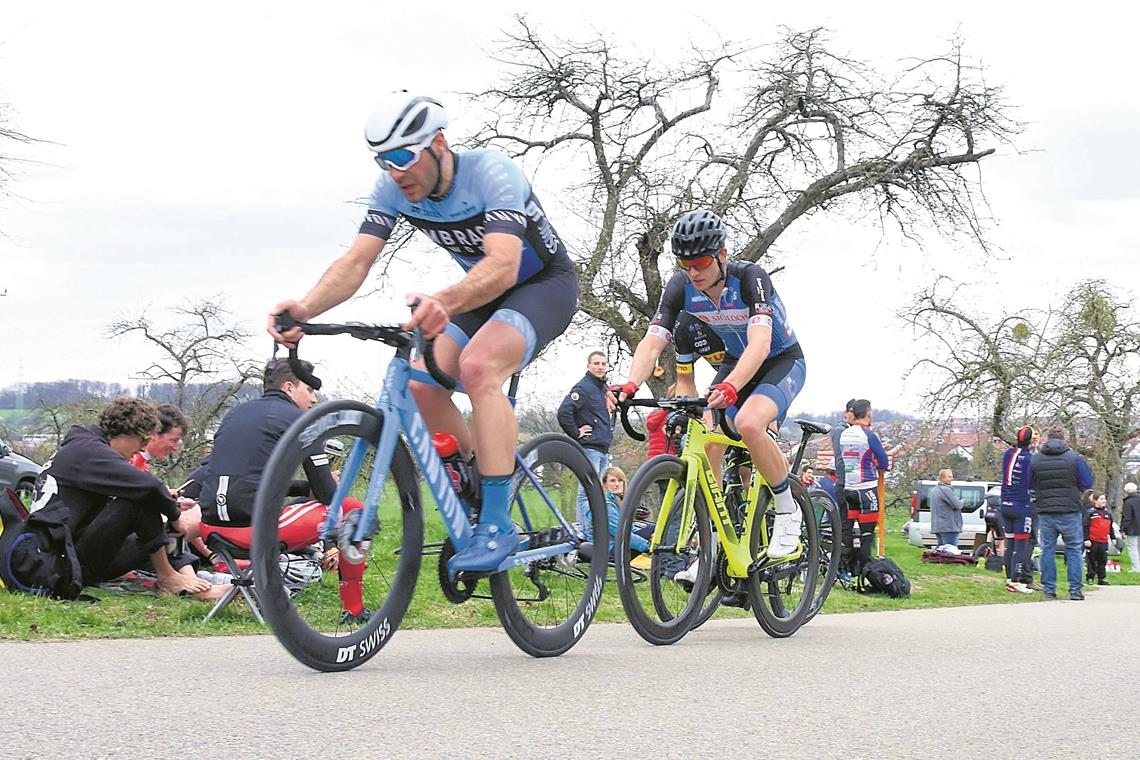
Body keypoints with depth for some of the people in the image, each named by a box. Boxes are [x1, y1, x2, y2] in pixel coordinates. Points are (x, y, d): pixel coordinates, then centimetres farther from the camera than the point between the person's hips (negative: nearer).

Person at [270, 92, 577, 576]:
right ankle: (472, 500, 6)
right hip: (480, 292, 7)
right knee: (420, 384, -15)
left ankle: (498, 524, -28)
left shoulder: (490, 173, -31)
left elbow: (503, 265, -44)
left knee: (477, 366, -33)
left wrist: (443, 303, -63)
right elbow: (357, 261, -19)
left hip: (544, 284, -7)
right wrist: (306, 308, -39)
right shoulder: (394, 188, -12)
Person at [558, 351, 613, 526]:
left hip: (603, 450, 9)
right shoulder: (583, 387, -9)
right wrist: (576, 433, -15)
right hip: (589, 448, -9)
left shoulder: (603, 388, 18)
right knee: (587, 493, -11)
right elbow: (564, 412, -24)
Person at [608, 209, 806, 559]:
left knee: (748, 423, -33)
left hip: (782, 361, -5)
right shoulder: (681, 286, -17)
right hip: (735, 363, 5)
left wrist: (730, 386, -62)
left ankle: (787, 511, -12)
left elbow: (760, 343, -44)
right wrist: (630, 385, -45)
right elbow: (652, 342, -25)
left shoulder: (750, 278, -30)